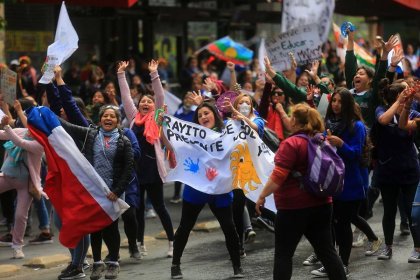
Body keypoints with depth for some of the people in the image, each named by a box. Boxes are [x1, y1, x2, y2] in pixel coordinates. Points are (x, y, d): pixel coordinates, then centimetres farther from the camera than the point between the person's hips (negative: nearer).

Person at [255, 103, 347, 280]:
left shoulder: (292, 144, -15)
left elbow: (278, 176, -19)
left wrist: (262, 196, -10)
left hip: (294, 206, -7)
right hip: (321, 204, 7)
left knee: (283, 254, 4)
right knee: (327, 251, 8)